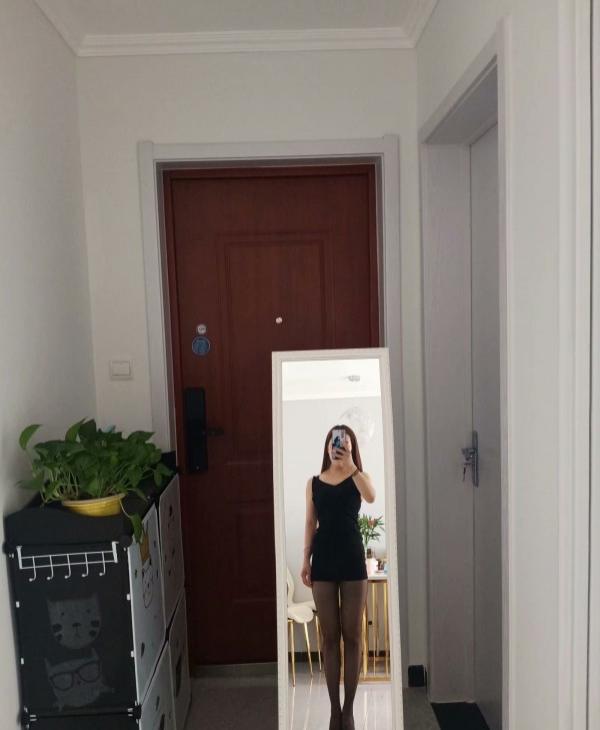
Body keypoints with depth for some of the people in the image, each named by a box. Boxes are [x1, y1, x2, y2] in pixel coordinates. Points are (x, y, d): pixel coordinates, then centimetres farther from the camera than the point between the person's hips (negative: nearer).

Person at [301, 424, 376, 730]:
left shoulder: (359, 478, 3)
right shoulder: (314, 483, 8)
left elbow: (371, 497, -20)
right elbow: (310, 524, 8)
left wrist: (351, 466, -20)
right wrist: (305, 560, 2)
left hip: (352, 558, -1)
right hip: (323, 559, 1)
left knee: (351, 636, 5)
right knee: (329, 637, 8)